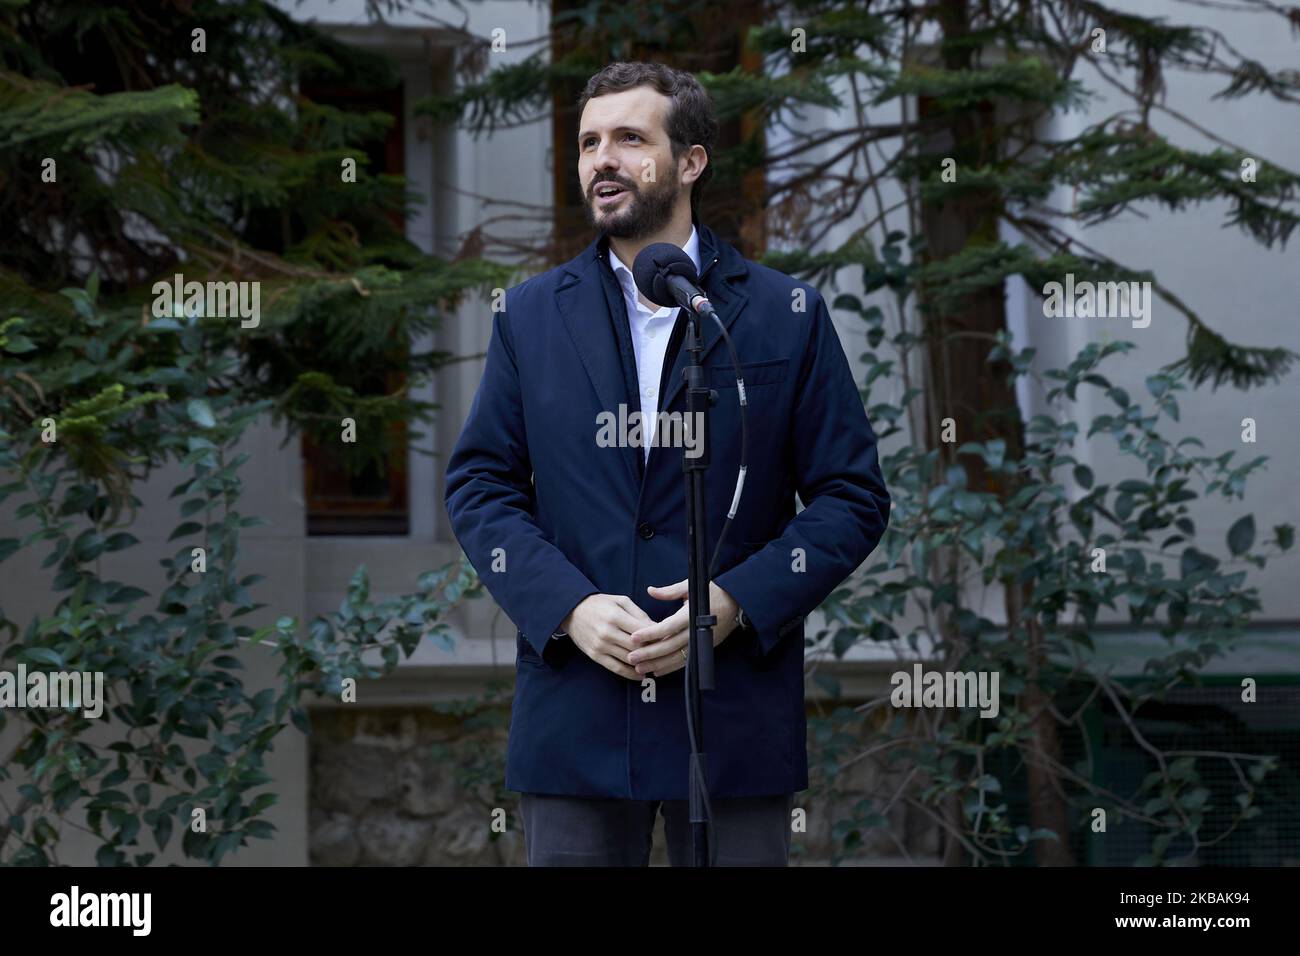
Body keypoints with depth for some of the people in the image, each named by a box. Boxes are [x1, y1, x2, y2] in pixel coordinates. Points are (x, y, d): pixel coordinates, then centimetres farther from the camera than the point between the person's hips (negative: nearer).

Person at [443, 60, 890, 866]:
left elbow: (853, 496, 2)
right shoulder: (533, 315, 10)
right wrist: (569, 607, -10)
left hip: (733, 708, -1)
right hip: (576, 711, 1)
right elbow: (480, 486, 6)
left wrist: (737, 602, -13)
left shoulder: (787, 315, 4)